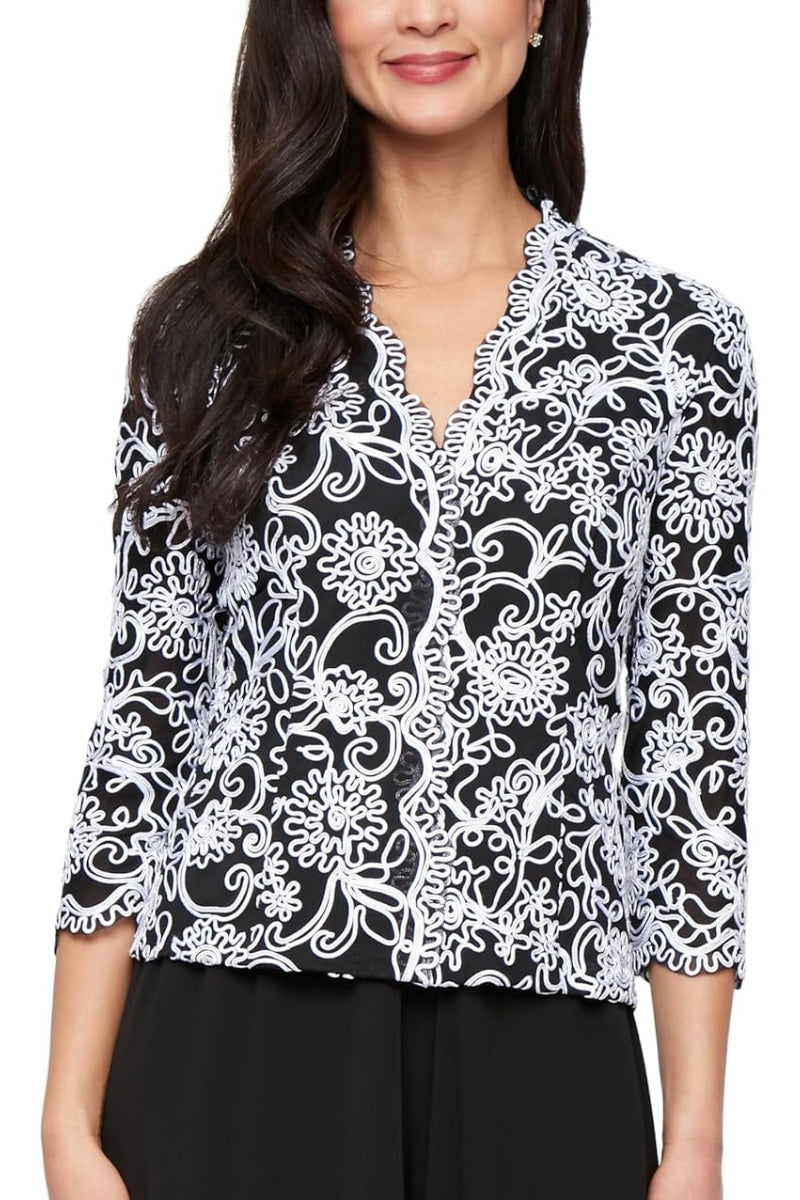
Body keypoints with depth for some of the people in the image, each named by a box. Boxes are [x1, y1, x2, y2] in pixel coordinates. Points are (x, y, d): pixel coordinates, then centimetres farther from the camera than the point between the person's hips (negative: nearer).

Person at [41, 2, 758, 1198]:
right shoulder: (213, 327, 5)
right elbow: (143, 707, 4)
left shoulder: (674, 339, 3)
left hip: (539, 1057, 0)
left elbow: (692, 733, 3)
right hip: (235, 1049, 0)